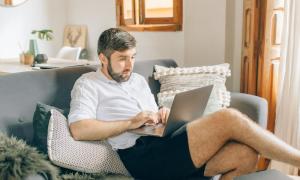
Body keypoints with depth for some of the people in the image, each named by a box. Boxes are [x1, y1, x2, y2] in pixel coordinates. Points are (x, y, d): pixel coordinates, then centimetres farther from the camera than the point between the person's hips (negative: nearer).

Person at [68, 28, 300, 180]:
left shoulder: (138, 80, 27)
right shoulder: (88, 84, 6)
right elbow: (78, 129, -11)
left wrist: (164, 114, 7)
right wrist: (130, 123, -13)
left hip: (167, 145, 8)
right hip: (142, 156, -7)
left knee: (245, 154, -19)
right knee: (229, 118, -22)